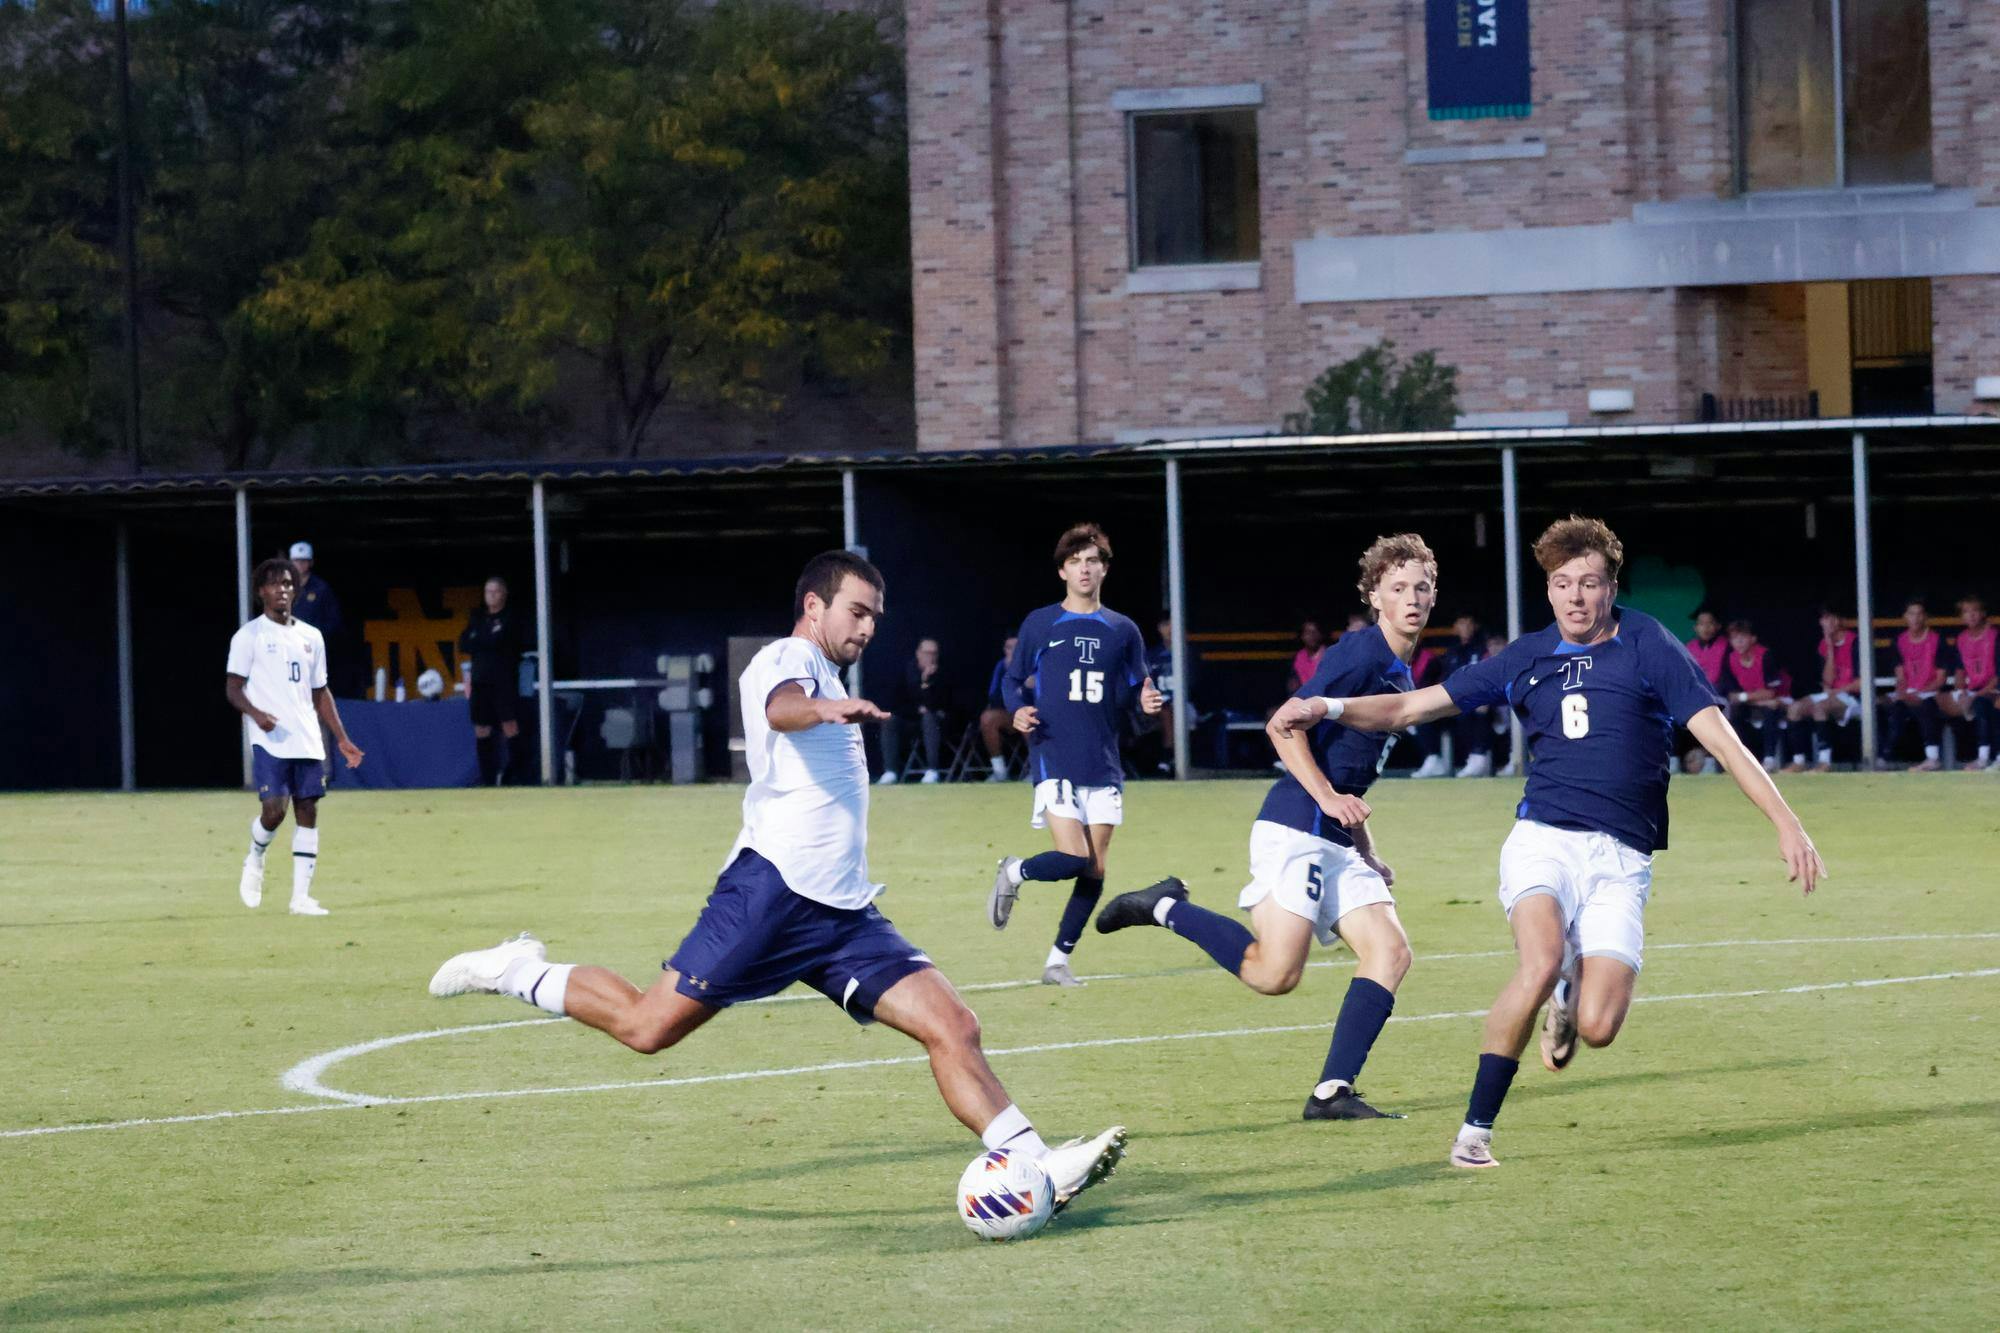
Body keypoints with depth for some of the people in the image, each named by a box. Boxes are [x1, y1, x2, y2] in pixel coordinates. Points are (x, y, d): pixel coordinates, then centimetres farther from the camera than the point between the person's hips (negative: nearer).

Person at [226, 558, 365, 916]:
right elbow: (233, 688, -3)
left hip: (308, 742, 5)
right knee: (274, 809, -15)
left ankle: (301, 896, 2)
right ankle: (255, 860, 17)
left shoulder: (311, 637, 16)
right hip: (270, 740, -5)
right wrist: (255, 713, -23)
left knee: (308, 811, 0)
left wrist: (342, 739, 14)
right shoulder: (250, 636, 1)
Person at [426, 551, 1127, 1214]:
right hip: (773, 887, -8)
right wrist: (825, 708, -48)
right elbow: (780, 706, -27)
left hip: (844, 911, 8)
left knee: (953, 1028, -6)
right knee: (648, 1026, -8)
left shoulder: (824, 680, 27)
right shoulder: (789, 657, -2)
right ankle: (516, 972, 16)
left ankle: (1041, 1168, -11)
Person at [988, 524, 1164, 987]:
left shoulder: (1123, 631, 10)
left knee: (1094, 873, 1)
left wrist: (1146, 703, -10)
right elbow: (1012, 680, 11)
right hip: (1054, 761, -3)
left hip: (1103, 767, 3)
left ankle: (1057, 962, 13)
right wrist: (1018, 711, -10)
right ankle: (1013, 874, 13)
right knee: (1074, 859, -17)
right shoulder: (1039, 624, 4)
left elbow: (1135, 694, 14)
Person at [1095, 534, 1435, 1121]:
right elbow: (1283, 726, -15)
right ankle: (1167, 907, 2)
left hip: (1336, 842, 9)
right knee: (1274, 972, -18)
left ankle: (1332, 1092, -8)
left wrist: (1368, 854, 23)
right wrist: (1328, 797, -22)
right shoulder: (1361, 653, -9)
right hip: (1296, 829, -9)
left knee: (1390, 953, -5)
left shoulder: (1400, 672, 20)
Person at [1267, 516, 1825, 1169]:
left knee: (1598, 1026, -17)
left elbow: (1720, 737, -2)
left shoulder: (1648, 646, 3)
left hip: (1621, 860, -1)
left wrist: (1786, 823, -11)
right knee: (1541, 962, -30)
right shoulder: (1526, 659, 11)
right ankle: (1475, 1130, -17)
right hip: (1544, 840, 1)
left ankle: (1569, 993, 23)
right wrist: (1327, 707, -2)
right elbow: (1409, 708, 14)